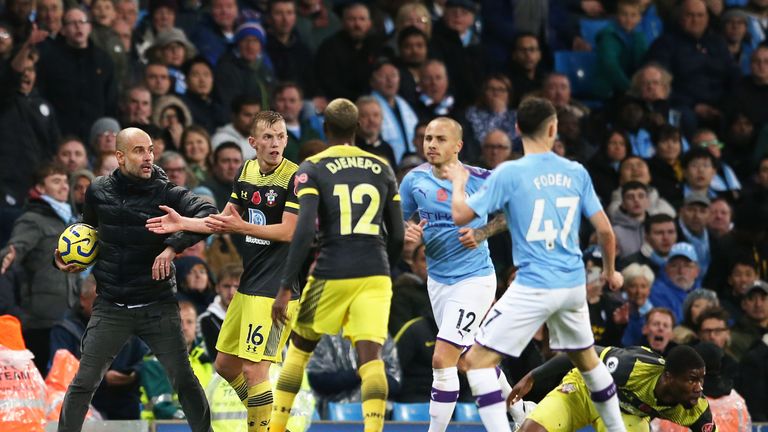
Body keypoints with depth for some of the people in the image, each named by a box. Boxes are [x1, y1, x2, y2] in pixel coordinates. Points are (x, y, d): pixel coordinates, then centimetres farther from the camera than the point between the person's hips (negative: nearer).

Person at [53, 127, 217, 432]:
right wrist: (65, 257, 6)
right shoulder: (99, 191, 2)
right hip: (110, 307, 1)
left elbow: (208, 214, -19)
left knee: (184, 380, -2)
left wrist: (173, 246, -28)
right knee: (84, 383, -1)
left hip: (157, 306, -1)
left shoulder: (166, 193, -6)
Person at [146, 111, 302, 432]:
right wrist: (182, 224, 6)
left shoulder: (295, 177, -12)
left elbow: (289, 232, -17)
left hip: (276, 289, -8)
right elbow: (223, 222, 18)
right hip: (248, 284, 9)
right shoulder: (246, 171, 10)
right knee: (225, 364, 14)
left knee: (254, 369, -13)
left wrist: (242, 227, -22)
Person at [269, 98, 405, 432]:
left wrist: (285, 289, -11)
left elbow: (304, 231, -12)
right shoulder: (382, 169, 12)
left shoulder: (312, 169, 0)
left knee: (299, 351, 17)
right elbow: (397, 236, 13)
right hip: (375, 274, 2)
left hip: (331, 276, -2)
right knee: (371, 358, -6)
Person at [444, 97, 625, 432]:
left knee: (478, 359, -2)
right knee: (586, 358, 28)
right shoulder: (576, 173, 4)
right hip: (574, 284, 5)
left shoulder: (509, 173, -9)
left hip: (533, 287, -5)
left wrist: (458, 181, 13)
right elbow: (605, 230, 6)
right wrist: (610, 271, 24)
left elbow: (460, 215, -7)